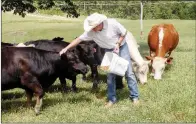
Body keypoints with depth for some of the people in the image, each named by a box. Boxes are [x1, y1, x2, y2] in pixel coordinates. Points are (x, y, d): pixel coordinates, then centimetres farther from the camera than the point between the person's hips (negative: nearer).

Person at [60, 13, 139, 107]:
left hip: (121, 47, -3)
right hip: (109, 50, 3)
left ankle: (134, 96, 9)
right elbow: (79, 39, -14)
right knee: (110, 75, 2)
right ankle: (112, 98, 14)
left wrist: (118, 44, -23)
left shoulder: (113, 23, -30)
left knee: (128, 72, -2)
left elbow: (124, 33, -14)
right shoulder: (91, 32, -21)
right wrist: (66, 48, -19)